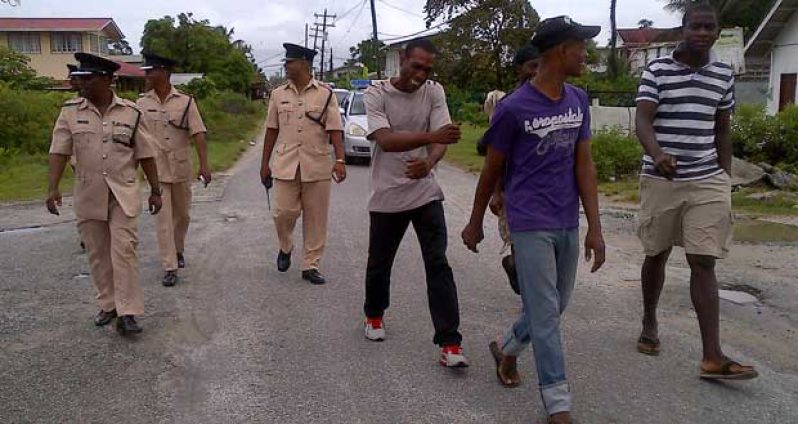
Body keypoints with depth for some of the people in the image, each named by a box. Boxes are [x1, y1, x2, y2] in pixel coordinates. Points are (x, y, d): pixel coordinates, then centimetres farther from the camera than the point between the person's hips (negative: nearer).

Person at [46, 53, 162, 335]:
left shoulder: (131, 113, -2)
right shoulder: (70, 111, 1)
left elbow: (145, 155, 2)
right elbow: (59, 151, -2)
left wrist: (155, 191, 4)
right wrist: (53, 188, -13)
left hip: (123, 195, -2)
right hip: (88, 196, 2)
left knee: (123, 250, -8)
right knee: (98, 253, 10)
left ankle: (127, 313, -5)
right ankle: (108, 305, 24)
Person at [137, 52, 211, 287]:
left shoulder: (185, 101, -6)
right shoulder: (142, 103, -1)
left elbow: (198, 134, -10)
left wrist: (204, 165, -18)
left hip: (181, 168, 0)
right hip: (156, 169, 0)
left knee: (182, 214, 15)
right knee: (163, 217, -2)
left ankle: (178, 250, 40)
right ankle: (170, 268, 4)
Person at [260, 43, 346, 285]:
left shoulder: (325, 94, 0)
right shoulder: (278, 94, 8)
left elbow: (335, 130, -5)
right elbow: (272, 130, 11)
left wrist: (340, 160, -17)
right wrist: (265, 163, 11)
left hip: (317, 165, -1)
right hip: (286, 164, 1)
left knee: (316, 218, 4)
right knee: (284, 212, -2)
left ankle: (311, 265, 16)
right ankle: (285, 248, 28)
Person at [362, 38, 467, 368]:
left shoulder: (434, 93, 1)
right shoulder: (375, 94, -8)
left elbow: (440, 139, -10)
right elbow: (385, 140, -24)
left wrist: (429, 161, -34)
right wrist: (431, 136, -39)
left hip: (426, 193, 1)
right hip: (387, 196, -1)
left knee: (438, 265, -5)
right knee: (379, 263, 14)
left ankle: (449, 341, -2)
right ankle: (374, 314, 41)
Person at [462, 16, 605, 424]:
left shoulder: (579, 101, 4)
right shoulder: (513, 109, -13)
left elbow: (584, 165, 5)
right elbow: (492, 170, -2)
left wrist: (594, 227, 0)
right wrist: (475, 223, 7)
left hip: (568, 225, 6)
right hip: (531, 226, -6)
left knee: (555, 306, 17)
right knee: (545, 315, -1)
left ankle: (505, 348, 42)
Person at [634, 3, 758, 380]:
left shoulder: (724, 75, 8)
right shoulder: (657, 70, -4)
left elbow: (722, 130, 16)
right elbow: (643, 121, -16)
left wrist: (726, 178, 13)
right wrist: (657, 154, -36)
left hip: (708, 181, 2)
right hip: (661, 180, -2)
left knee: (704, 263, -5)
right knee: (656, 256, 12)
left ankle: (713, 356, -6)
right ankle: (649, 323, 34)